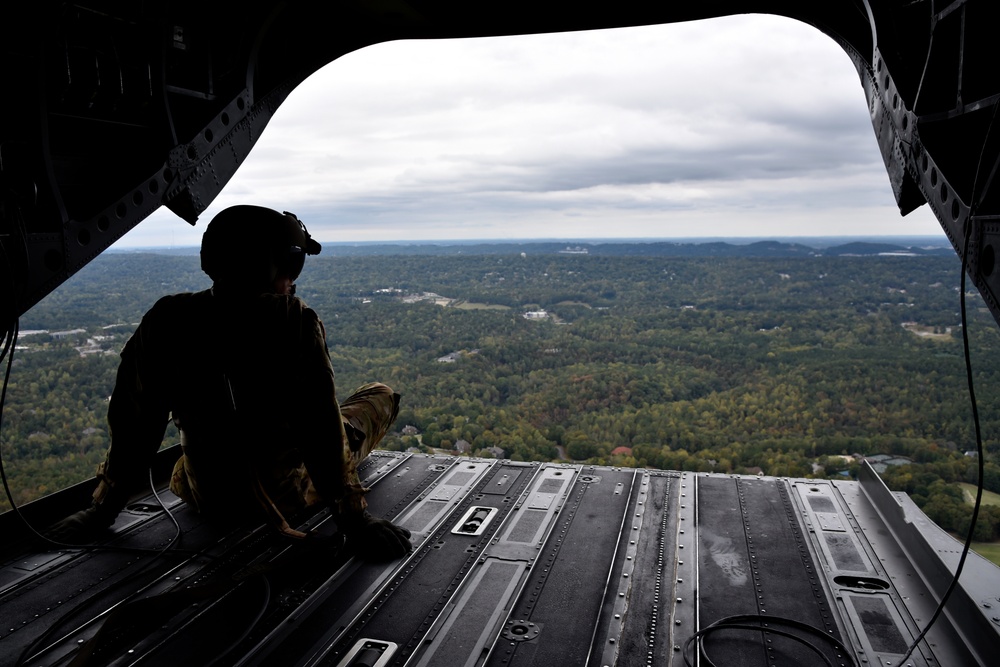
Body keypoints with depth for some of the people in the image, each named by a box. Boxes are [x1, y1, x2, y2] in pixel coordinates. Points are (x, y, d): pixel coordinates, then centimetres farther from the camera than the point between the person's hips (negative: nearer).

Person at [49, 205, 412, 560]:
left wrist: (103, 508, -1)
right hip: (287, 493, -3)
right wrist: (353, 518, -22)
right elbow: (320, 426, -29)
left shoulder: (166, 322, -19)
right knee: (382, 395, 18)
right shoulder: (297, 323, -29)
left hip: (205, 495, 4)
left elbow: (135, 425, -12)